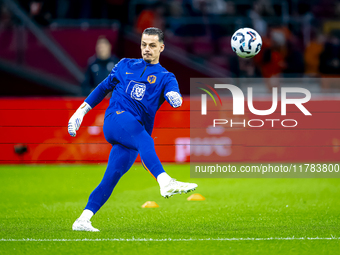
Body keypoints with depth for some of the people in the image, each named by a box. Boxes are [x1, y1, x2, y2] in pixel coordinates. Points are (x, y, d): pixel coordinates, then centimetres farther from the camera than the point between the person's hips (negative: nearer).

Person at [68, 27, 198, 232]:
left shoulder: (165, 77, 15)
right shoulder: (125, 66, 21)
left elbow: (174, 97, -6)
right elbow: (104, 88, 30)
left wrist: (175, 98, -31)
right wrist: (81, 112, 26)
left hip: (135, 135, 2)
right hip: (116, 118, -2)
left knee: (111, 179, -8)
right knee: (145, 142, -34)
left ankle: (83, 221, -4)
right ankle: (165, 182, -58)